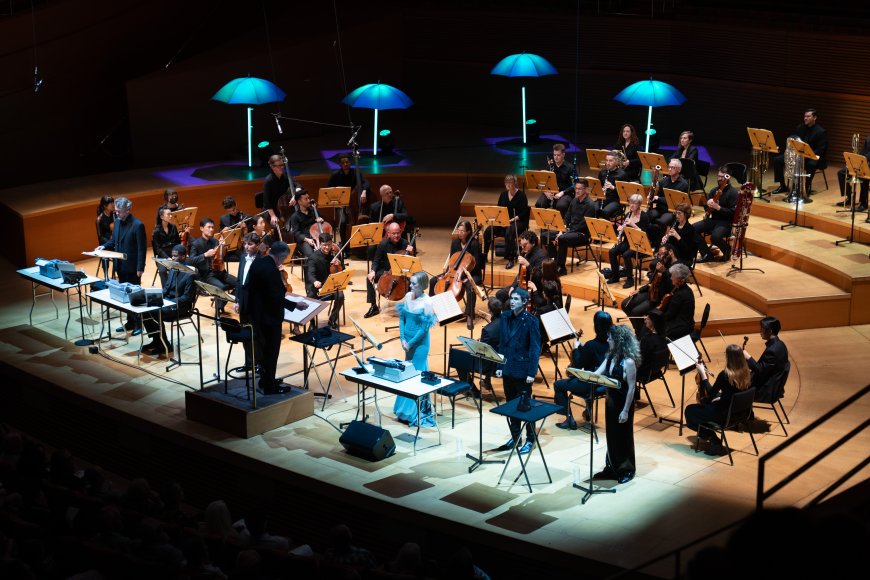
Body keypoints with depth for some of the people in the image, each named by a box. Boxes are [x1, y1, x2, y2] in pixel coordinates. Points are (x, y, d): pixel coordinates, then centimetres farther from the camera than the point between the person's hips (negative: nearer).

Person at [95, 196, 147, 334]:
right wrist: (104, 246, -2)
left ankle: (139, 324, 11)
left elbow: (142, 248, -17)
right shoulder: (118, 221, 5)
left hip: (132, 267, -7)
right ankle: (130, 322, 25)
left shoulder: (137, 225, -18)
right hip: (121, 266, 7)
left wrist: (140, 268, -19)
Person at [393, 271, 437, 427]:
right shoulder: (408, 296, 1)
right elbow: (402, 318, 5)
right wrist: (403, 339, -5)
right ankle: (405, 409, 26)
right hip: (407, 340, 6)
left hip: (419, 342, -6)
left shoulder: (427, 302, -17)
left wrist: (410, 343, -13)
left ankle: (417, 412, 10)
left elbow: (425, 328, -16)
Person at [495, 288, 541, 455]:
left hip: (522, 370, -6)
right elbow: (502, 343, 11)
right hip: (507, 368, 6)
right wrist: (499, 366, 7)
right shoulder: (505, 317, 5)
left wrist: (532, 373, -16)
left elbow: (535, 348, -12)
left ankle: (530, 440, 15)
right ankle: (515, 437, 25)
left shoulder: (531, 321, -12)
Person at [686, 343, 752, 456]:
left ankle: (714, 441, 7)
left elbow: (711, 394, -13)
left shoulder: (724, 375, -27)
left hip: (725, 416, -8)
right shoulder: (746, 373, -5)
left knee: (689, 410, 10)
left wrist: (702, 373, -9)